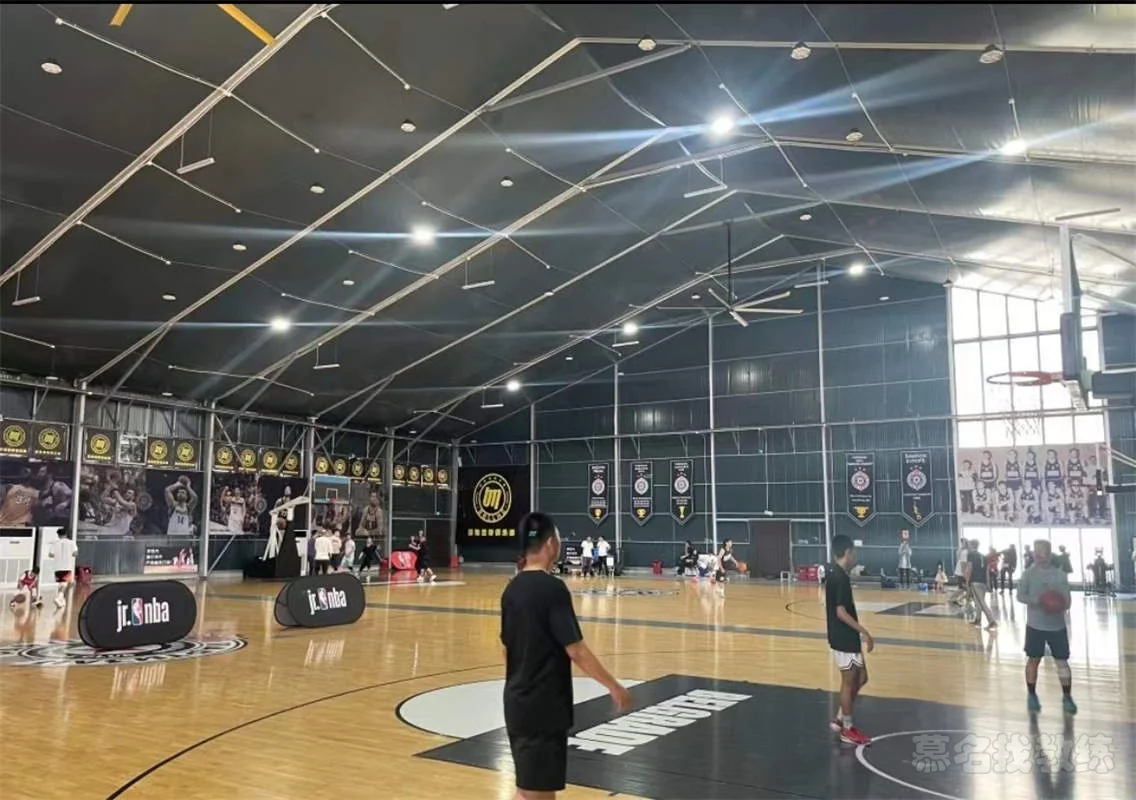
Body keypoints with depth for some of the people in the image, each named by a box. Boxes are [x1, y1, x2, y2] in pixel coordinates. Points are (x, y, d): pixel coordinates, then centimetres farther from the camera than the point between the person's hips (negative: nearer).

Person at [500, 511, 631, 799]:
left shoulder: (511, 589, 6)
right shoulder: (552, 588, -17)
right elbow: (575, 650, -18)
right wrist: (613, 686, -9)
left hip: (518, 701, 8)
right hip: (544, 705, -8)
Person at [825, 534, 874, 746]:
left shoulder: (834, 574, 9)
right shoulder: (840, 578, -21)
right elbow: (841, 612, -25)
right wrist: (864, 632, -21)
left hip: (846, 637, 10)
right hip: (844, 638, -10)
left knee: (860, 678, 17)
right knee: (849, 682, 3)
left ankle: (840, 719, 25)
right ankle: (848, 729, 16)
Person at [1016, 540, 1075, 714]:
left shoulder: (1060, 575, -1)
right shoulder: (1028, 574, -4)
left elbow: (1066, 600, -1)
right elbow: (1020, 596, -7)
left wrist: (1062, 606, -23)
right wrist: (1037, 600, -24)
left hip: (1057, 626, 1)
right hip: (1035, 625, -1)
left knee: (1062, 661, 2)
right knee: (1033, 659, 8)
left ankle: (1067, 697, 17)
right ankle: (1031, 695, 22)